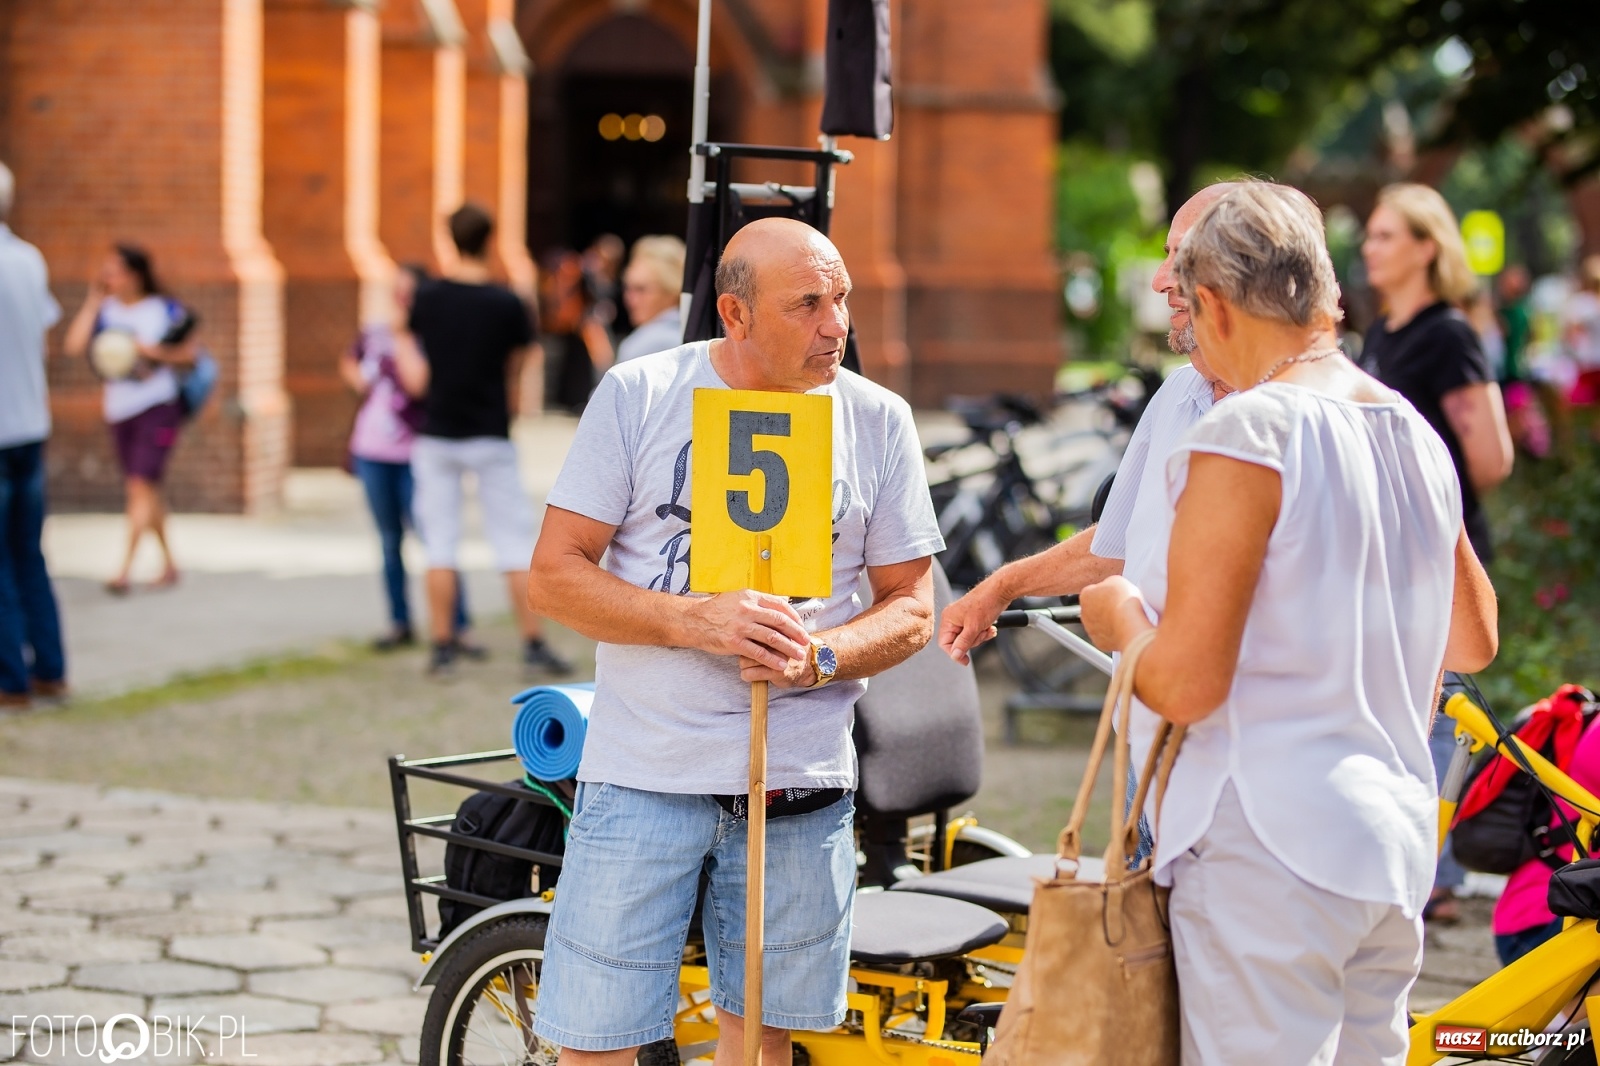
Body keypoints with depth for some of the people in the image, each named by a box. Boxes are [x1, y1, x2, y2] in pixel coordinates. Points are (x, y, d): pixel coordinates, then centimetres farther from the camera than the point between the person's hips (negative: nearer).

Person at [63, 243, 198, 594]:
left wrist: (153, 351, -16)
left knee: (141, 485, -14)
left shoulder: (166, 310, -4)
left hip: (157, 408, -5)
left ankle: (125, 569, -17)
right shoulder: (105, 311, 3)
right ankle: (168, 565, 24)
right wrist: (93, 301, -7)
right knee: (146, 491, 12)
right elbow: (74, 347, -10)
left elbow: (189, 353, 0)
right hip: (119, 410, 5)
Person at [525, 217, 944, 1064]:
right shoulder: (637, 395, -2)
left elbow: (910, 605, 7)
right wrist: (698, 620, -19)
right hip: (643, 772, -2)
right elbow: (554, 575, -4)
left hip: (801, 783, 2)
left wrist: (818, 657, -15)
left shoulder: (877, 420, 3)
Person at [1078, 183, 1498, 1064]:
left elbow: (1183, 685, -17)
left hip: (1271, 854, -8)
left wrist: (1120, 621, 3)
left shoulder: (1245, 436, -14)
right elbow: (1472, 642, 22)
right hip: (1398, 848, 8)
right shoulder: (1416, 435, 10)